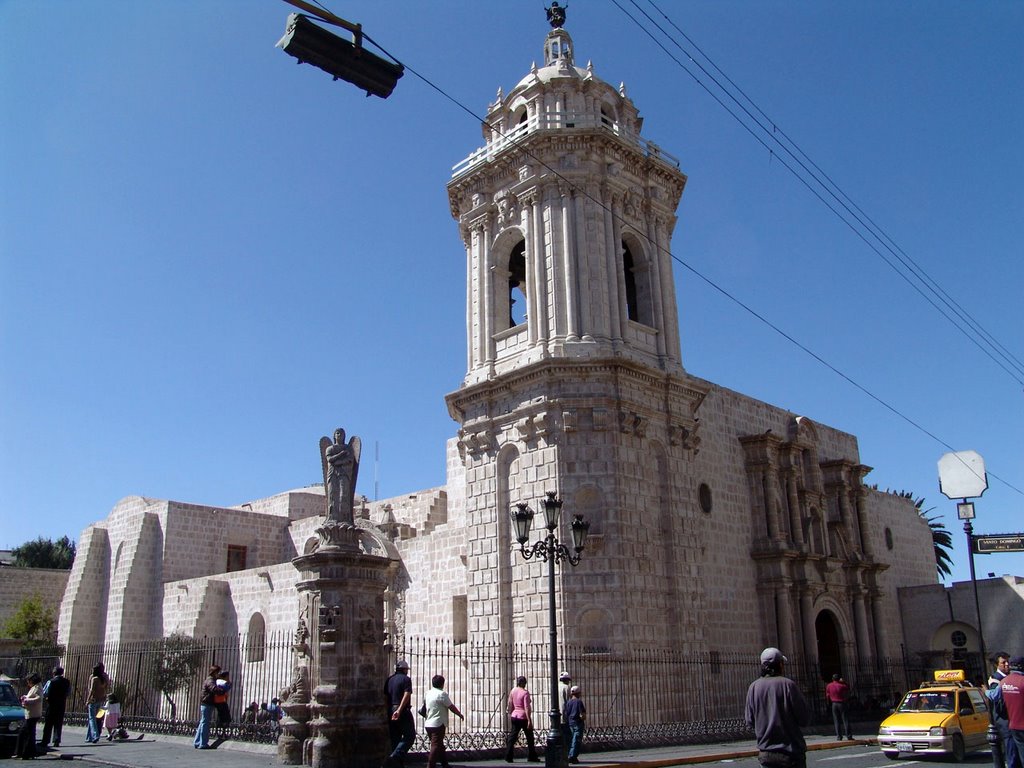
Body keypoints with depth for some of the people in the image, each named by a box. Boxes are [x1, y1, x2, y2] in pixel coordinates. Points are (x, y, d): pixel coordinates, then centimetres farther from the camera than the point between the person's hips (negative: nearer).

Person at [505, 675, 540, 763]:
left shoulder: (512, 691, 4)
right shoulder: (525, 692, -15)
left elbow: (510, 705, 11)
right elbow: (526, 708, -19)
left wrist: (510, 714, 24)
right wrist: (529, 720, -19)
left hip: (515, 716, 6)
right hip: (523, 717, -5)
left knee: (512, 737, 8)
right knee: (529, 738, 10)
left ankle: (508, 757, 3)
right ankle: (531, 757, 16)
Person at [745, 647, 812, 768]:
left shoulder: (753, 687, -2)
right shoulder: (787, 684, -12)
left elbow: (750, 721, 3)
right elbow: (805, 720, -9)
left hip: (765, 754, 4)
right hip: (791, 753, -3)